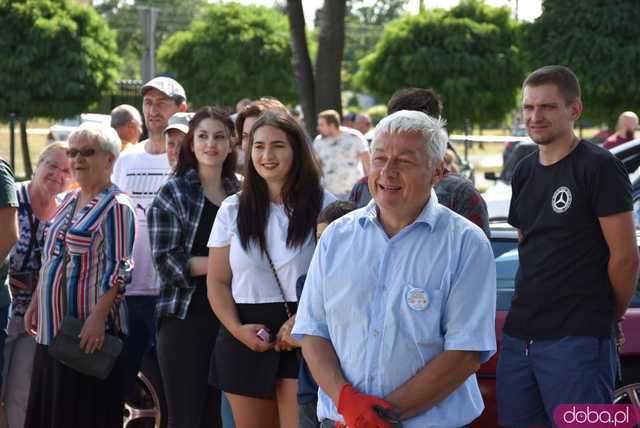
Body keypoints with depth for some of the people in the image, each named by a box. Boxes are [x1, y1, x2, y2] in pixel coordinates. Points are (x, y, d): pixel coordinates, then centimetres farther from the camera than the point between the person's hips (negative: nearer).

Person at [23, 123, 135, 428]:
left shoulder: (116, 206, -10)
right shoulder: (68, 202, 15)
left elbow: (118, 269, -17)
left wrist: (98, 318, -25)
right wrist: (35, 304, 18)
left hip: (90, 333, -9)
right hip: (52, 327, 9)